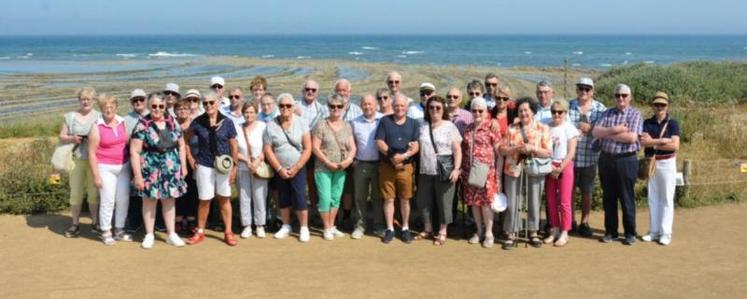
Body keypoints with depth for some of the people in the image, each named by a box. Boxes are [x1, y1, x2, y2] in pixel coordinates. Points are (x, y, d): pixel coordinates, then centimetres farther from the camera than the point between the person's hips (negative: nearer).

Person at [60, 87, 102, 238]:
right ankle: (75, 224, 9)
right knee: (76, 192, 0)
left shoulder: (99, 117, 6)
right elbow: (61, 137, 10)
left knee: (94, 192, 1)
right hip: (76, 160, 1)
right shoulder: (70, 116, 9)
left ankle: (95, 222, 14)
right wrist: (72, 138, -10)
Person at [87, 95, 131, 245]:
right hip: (106, 168, -4)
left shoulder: (122, 122, 5)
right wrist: (96, 175, -11)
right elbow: (91, 153, -8)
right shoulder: (97, 127, -8)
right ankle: (106, 232, 7)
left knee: (123, 199, 6)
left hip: (124, 166, 5)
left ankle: (119, 230, 20)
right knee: (108, 200, -5)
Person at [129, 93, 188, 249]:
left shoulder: (172, 122, 4)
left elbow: (181, 145, 13)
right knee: (149, 201, 7)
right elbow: (134, 152, -11)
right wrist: (137, 175, -15)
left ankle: (171, 234, 22)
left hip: (171, 170, 4)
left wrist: (183, 165, 8)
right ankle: (149, 235, 20)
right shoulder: (143, 125, -9)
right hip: (150, 171, -3)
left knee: (169, 201, 12)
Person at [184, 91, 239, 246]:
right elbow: (185, 140, 9)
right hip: (204, 166, 0)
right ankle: (200, 232, 18)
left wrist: (234, 166, -2)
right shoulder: (198, 122, -3)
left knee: (224, 199, 8)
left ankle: (228, 232, 16)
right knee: (204, 200, 5)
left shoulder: (227, 122, -4)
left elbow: (234, 146, 1)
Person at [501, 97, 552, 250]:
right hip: (513, 169, 1)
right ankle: (511, 234, 8)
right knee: (512, 202, 1)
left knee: (534, 202, 5)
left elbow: (548, 152, -3)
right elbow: (503, 149, 3)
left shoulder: (542, 128, 1)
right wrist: (516, 148, -14)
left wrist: (532, 148, -17)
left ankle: (533, 233, 18)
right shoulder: (511, 128, 6)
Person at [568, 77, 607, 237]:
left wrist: (590, 128, -14)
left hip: (589, 157, 0)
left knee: (587, 192, 10)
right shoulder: (568, 106, 1)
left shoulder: (600, 108, 3)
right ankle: (569, 222, 22)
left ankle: (584, 223, 24)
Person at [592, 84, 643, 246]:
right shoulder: (607, 113, 10)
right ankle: (610, 232, 19)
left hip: (626, 160, -4)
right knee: (608, 198, 10)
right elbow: (595, 132, -3)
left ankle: (630, 233, 14)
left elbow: (632, 137, -17)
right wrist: (615, 130, -16)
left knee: (627, 199, 3)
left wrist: (607, 134, -10)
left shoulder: (635, 114, -3)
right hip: (606, 159, 4)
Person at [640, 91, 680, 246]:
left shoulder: (672, 123, -3)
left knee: (667, 199, 1)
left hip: (667, 163, -3)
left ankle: (665, 233, 6)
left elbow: (675, 146, -15)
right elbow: (643, 141, -12)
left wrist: (653, 143, -14)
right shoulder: (647, 123, 4)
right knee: (653, 198, 8)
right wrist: (662, 141, -18)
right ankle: (654, 231, 16)